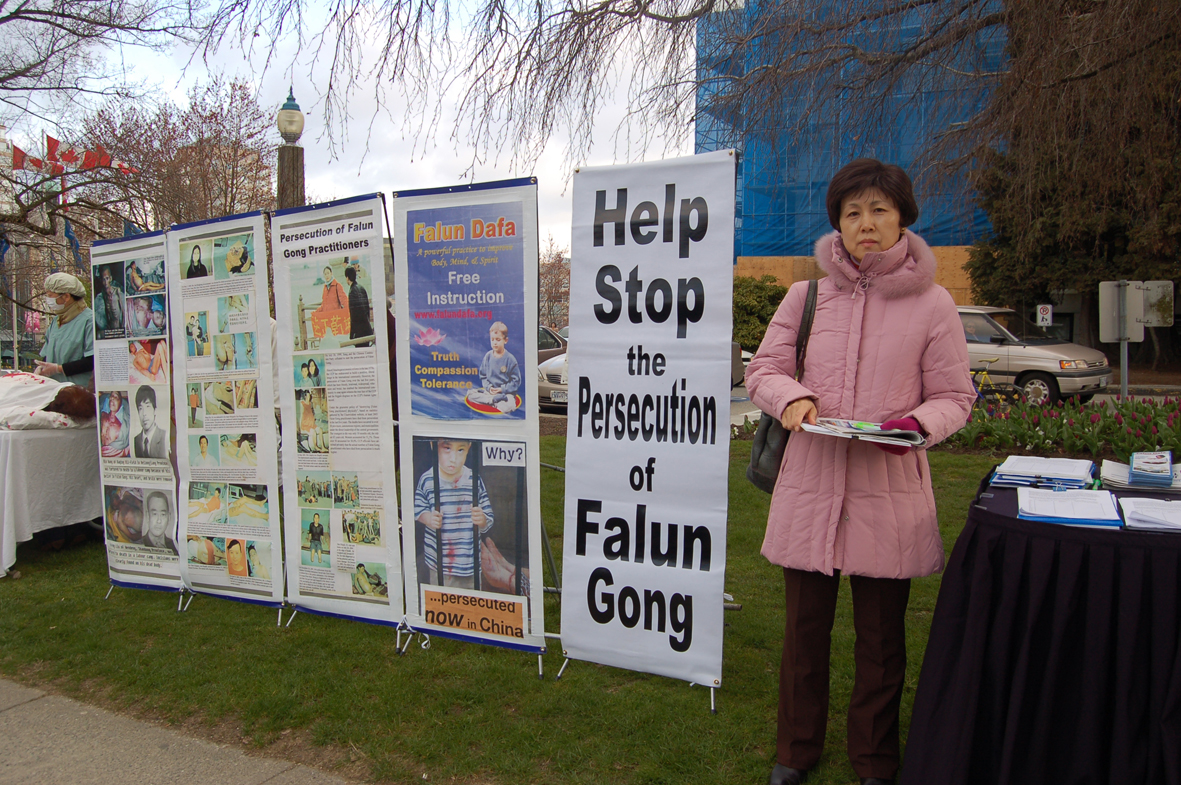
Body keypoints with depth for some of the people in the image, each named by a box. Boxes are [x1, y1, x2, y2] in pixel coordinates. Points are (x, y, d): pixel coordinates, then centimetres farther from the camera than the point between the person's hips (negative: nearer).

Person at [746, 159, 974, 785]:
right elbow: (763, 370, 6)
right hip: (810, 482, 1)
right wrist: (793, 398, -16)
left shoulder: (931, 304, 0)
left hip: (889, 490, -1)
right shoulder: (807, 295, 4)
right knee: (805, 627, 13)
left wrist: (916, 426, -18)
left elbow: (953, 396, 3)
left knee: (881, 637, 12)